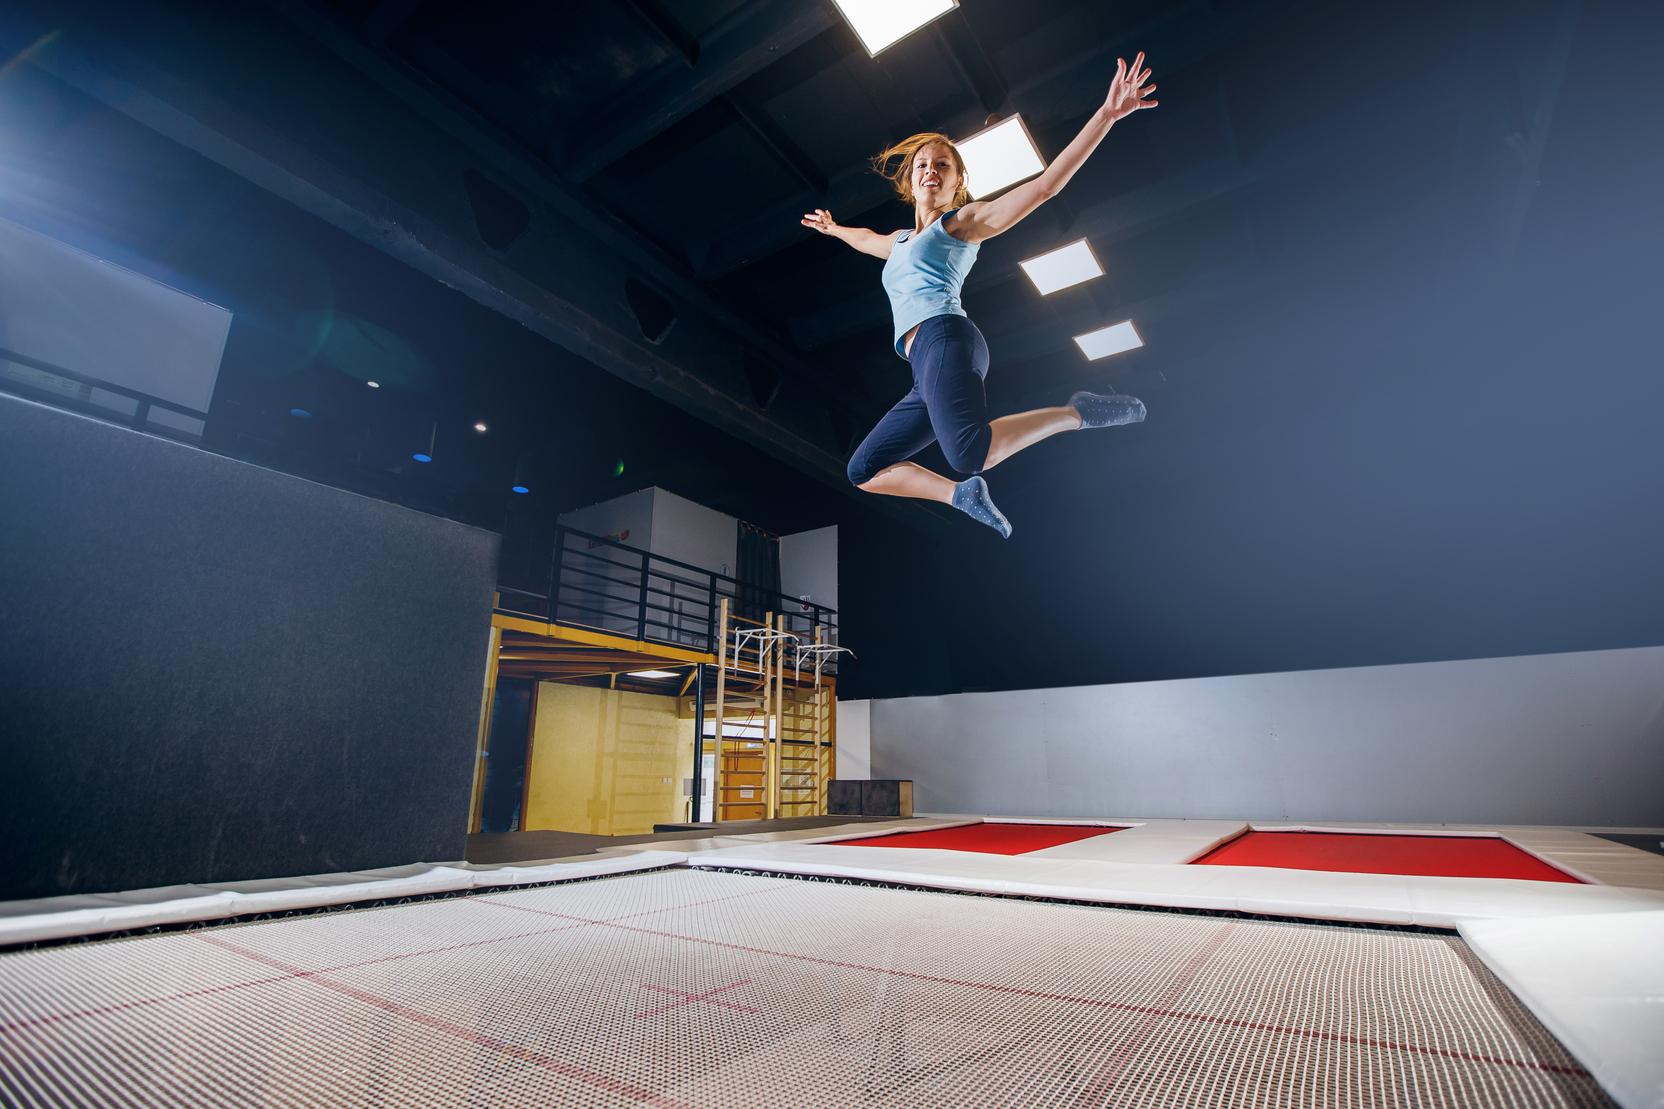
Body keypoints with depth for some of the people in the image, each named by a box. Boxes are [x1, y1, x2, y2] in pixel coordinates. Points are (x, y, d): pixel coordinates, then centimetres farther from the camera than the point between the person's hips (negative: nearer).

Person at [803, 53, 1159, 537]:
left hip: (945, 339, -8)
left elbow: (1046, 184, 3)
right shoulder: (902, 241, 33)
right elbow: (868, 239, 58)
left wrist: (1106, 114, -4)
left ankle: (1077, 412, -15)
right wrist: (833, 229, 73)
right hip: (926, 374, 8)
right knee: (863, 471, 6)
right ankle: (963, 495, 5)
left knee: (972, 454, -38)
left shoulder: (965, 220, 13)